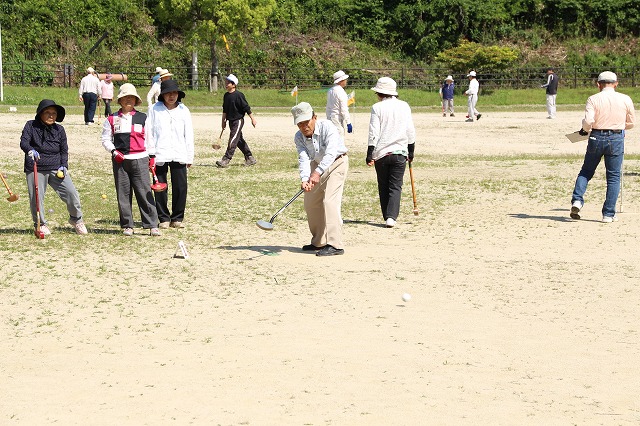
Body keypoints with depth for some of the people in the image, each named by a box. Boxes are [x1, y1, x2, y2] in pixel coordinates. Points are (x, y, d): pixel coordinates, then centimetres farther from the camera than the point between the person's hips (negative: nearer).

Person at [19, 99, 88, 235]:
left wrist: (64, 165, -1)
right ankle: (40, 224, 19)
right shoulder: (31, 126, 1)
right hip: (35, 169, -2)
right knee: (36, 198, -1)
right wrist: (30, 150, -33)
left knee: (71, 192, -7)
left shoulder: (59, 129, 10)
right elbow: (23, 142, -11)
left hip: (56, 168, 2)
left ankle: (76, 219, 15)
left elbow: (64, 150, 14)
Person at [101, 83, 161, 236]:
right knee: (123, 194, 4)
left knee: (145, 192, -5)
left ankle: (152, 225, -3)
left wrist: (152, 157, 7)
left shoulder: (143, 118, 7)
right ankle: (127, 225, 12)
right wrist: (114, 151, -7)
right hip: (119, 160, 1)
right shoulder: (112, 119, 7)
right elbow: (105, 139, 9)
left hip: (139, 159, -1)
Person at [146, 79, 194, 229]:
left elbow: (189, 135, 10)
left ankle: (177, 218, 13)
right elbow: (149, 133, 3)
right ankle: (164, 218, 14)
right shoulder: (154, 109, 3)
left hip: (179, 155, 1)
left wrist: (190, 157, 7)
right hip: (160, 154, -1)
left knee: (180, 187, -1)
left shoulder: (183, 110, 9)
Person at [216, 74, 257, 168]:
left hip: (238, 120, -9)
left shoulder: (239, 95, -14)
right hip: (231, 121, 9)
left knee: (233, 140, -11)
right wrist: (223, 121, 18)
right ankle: (250, 158, 23)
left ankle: (226, 160, -15)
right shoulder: (226, 96, 10)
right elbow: (225, 110, 19)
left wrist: (252, 118, -11)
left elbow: (246, 108, -12)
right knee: (239, 140, 13)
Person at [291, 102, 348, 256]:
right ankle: (319, 242, 25)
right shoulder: (299, 137, -12)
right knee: (310, 202, 10)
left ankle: (335, 245, -26)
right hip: (317, 164, 7)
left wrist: (318, 172, -53)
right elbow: (303, 158, -25)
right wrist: (304, 179, -44)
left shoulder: (327, 127, -28)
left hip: (336, 162, -7)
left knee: (330, 200, -22)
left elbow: (331, 152, -40)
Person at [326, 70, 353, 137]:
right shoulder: (341, 92, -16)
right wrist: (348, 123, -17)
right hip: (338, 119, -9)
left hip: (330, 118, 9)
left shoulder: (330, 91, 9)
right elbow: (344, 110, -19)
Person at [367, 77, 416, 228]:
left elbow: (373, 133, -8)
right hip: (399, 152, 1)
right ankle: (391, 217, -16)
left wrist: (370, 154, -6)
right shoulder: (404, 106, 5)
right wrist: (411, 151, 16)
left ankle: (387, 217, 13)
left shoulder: (377, 107, -4)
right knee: (395, 187, 1)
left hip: (381, 153, -1)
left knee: (383, 187, 11)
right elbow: (410, 131, 7)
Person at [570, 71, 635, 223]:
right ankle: (608, 214, 6)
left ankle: (577, 200, -2)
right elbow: (631, 123, 8)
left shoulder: (593, 99, -6)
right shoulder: (626, 100, 0)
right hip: (616, 140, 0)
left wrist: (584, 130, 6)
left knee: (586, 172, 16)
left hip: (596, 138, 0)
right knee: (614, 177, 7)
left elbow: (588, 122, -15)